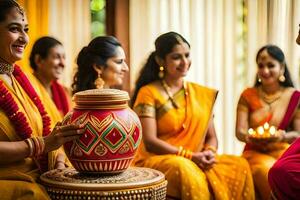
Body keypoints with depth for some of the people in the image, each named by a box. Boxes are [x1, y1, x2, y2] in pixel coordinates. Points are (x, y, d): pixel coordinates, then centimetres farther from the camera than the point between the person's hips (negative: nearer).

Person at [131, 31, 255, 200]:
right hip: (156, 161, -5)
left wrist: (210, 152, -10)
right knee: (184, 169, -37)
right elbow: (150, 142, -10)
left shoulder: (202, 94, 13)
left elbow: (211, 137, 14)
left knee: (240, 165, -19)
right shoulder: (149, 93, -3)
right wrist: (190, 156, -18)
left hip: (197, 162, 5)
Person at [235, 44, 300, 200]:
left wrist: (284, 136, -20)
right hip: (255, 152, 0)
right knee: (269, 171, -34)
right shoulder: (248, 95, 8)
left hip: (282, 151, 0)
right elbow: (239, 131, 1)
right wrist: (250, 137, -23)